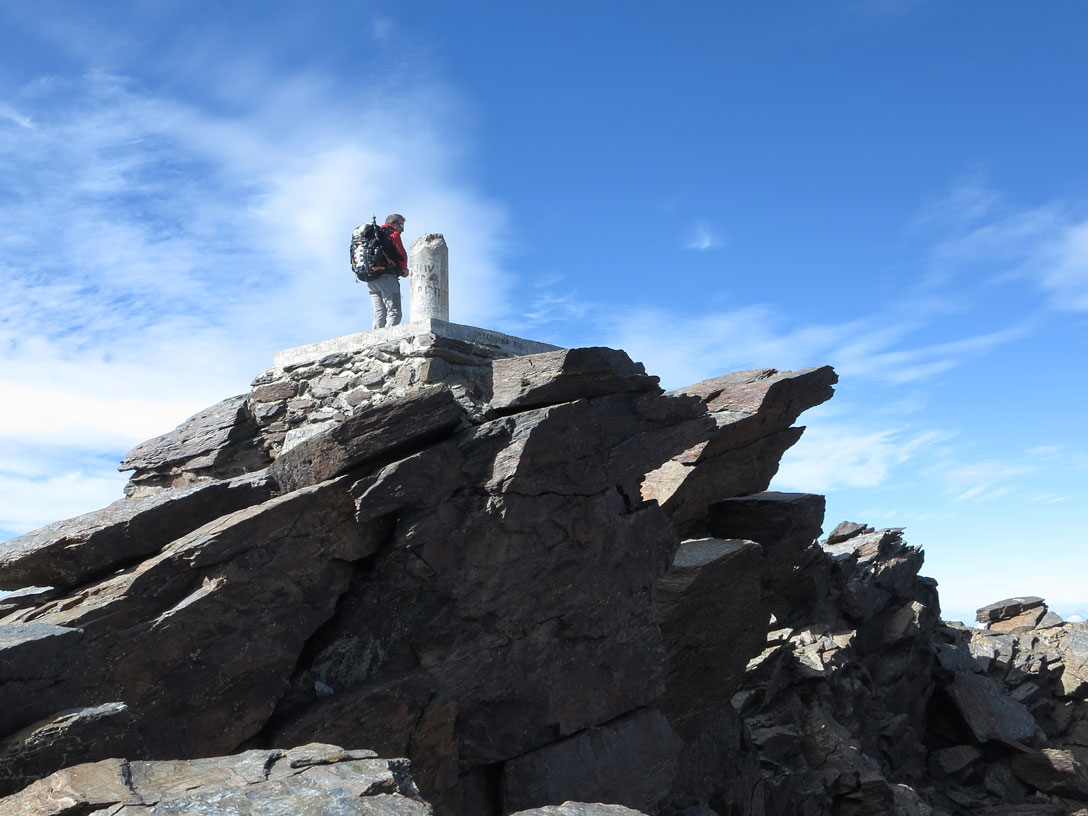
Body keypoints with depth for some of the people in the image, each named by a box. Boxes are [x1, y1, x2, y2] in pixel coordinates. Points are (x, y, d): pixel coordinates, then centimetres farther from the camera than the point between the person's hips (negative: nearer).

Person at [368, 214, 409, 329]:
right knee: (394, 313, -13)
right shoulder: (393, 234, 3)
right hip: (387, 278, -7)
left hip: (371, 280, 8)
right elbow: (402, 254, -9)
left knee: (379, 315, 6)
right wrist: (404, 270, 10)